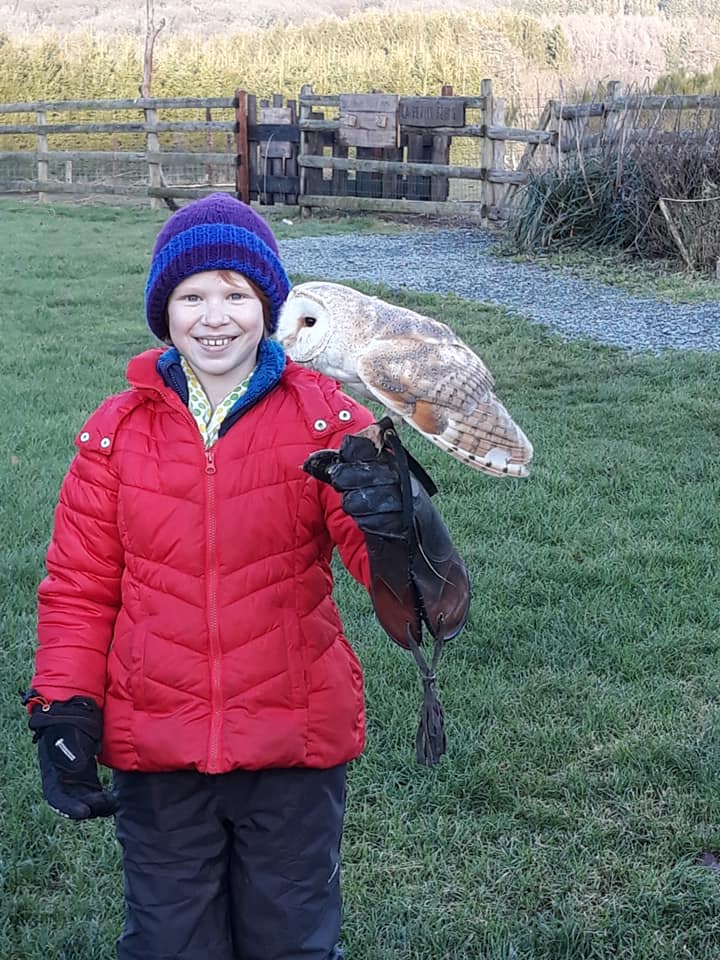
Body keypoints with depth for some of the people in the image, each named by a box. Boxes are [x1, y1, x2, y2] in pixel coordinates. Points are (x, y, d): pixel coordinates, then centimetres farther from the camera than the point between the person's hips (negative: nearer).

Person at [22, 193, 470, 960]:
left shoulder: (324, 417, -7)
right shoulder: (118, 430, -3)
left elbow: (375, 552, -18)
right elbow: (79, 586, 2)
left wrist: (394, 523, -41)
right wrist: (63, 710, -7)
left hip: (295, 748, -1)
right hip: (155, 754, 1)